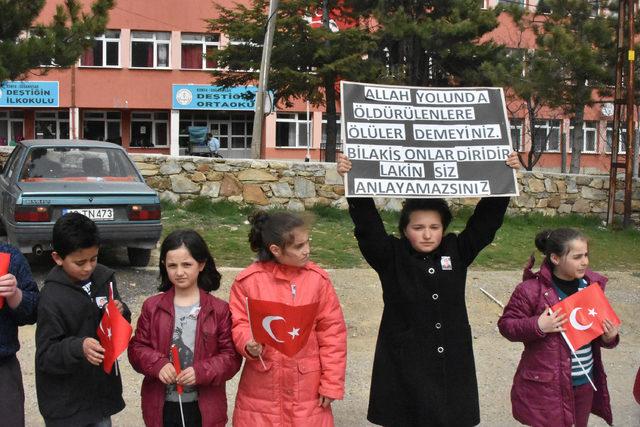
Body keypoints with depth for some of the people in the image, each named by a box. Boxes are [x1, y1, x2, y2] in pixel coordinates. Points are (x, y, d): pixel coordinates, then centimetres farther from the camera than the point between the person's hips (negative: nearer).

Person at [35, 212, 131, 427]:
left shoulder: (103, 277, -2)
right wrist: (78, 347, -34)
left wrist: (120, 312, -12)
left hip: (102, 390, 5)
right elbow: (45, 356, -17)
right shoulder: (52, 297, -19)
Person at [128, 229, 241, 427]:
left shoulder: (219, 309, -6)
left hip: (204, 409, -1)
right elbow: (137, 348, 2)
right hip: (162, 407, 2)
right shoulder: (152, 307, 0)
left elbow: (231, 356, -6)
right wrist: (158, 364, -17)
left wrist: (202, 372, -21)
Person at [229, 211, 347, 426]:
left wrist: (332, 383, -3)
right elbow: (239, 323, 1)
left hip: (307, 387, 0)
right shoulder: (248, 280, -7)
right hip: (261, 388, 0)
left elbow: (332, 332, -2)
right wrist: (248, 344, -21)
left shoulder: (318, 279, -5)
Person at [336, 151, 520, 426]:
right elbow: (367, 223, -16)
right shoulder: (391, 257, -5)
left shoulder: (457, 253, 4)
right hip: (404, 366, -3)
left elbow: (486, 219, 3)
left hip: (452, 364, 3)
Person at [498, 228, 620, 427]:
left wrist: (609, 337, -5)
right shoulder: (533, 289, -14)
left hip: (584, 384, 6)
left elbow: (600, 325, 16)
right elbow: (506, 324, -9)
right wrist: (537, 326, -23)